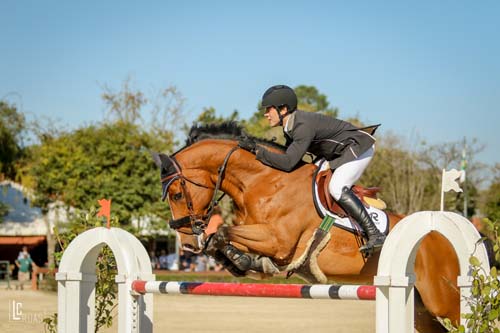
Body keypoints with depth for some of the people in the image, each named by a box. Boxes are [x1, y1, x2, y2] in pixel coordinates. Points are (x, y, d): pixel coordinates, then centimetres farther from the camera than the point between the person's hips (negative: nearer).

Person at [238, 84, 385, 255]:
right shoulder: (290, 126, 1)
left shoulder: (304, 126, -30)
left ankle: (375, 235, -26)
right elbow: (289, 155, 9)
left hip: (360, 147, -10)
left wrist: (256, 149, -32)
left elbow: (288, 163, -36)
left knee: (336, 188, -25)